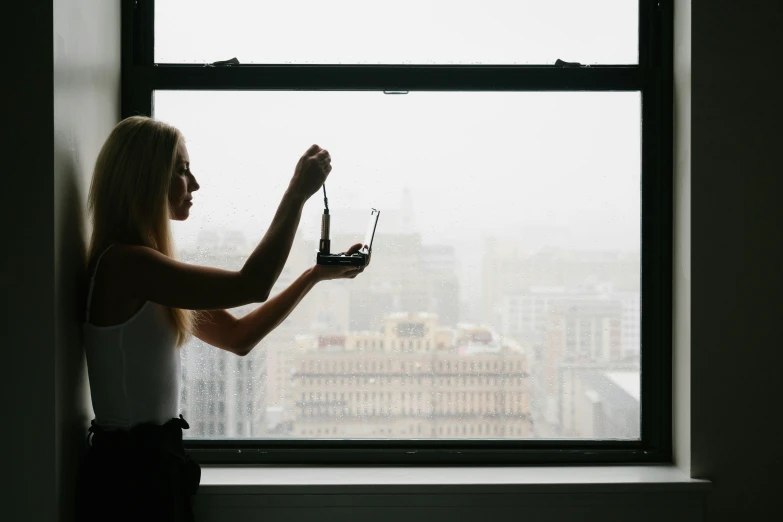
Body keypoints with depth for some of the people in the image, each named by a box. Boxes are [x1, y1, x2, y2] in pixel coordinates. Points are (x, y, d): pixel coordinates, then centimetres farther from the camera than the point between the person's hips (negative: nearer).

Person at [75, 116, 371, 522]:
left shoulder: (147, 268, 12)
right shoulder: (123, 263, -20)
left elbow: (239, 337, 12)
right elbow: (251, 286, -24)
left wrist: (317, 274, 7)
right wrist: (298, 192, -15)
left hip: (150, 461, 10)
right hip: (131, 471, -10)